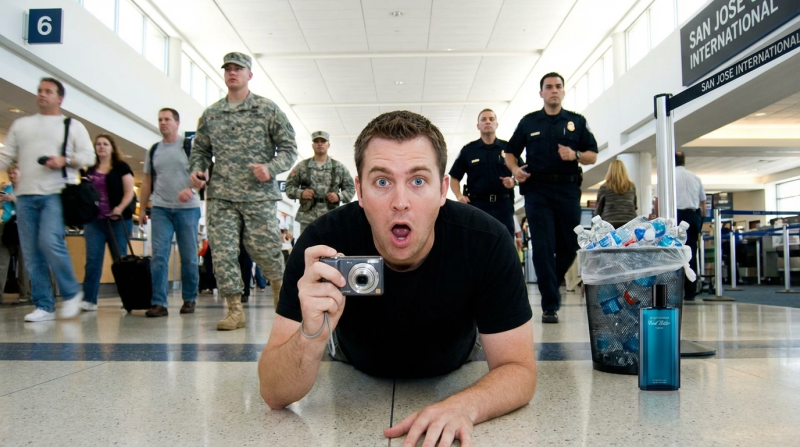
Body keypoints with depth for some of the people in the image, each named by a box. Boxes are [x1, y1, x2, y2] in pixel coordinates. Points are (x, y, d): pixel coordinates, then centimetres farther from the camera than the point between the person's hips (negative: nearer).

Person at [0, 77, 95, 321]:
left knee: (50, 242, -21)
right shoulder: (20, 124, 20)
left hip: (56, 193, -4)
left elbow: (89, 155, 3)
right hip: (25, 195, 4)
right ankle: (44, 306, 8)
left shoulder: (72, 125, 10)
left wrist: (65, 160, -13)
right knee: (31, 253, 1)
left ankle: (72, 293, -1)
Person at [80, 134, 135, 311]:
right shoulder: (90, 171, 16)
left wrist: (120, 209, -19)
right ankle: (89, 299, -2)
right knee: (93, 259, -3)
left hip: (117, 220, -3)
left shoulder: (122, 167, 4)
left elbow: (129, 192, -3)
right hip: (94, 220, 4)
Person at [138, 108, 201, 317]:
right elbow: (147, 182, 17)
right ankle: (159, 303, -5)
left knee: (189, 257, 3)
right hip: (160, 209, 3)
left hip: (187, 208, -3)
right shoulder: (153, 151, 14)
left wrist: (190, 189, -26)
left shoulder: (190, 146, 1)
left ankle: (189, 299, 15)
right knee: (159, 256, -6)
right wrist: (142, 208, 12)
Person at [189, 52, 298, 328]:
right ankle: (235, 310, 8)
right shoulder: (210, 114, 14)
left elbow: (289, 148, 2)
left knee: (266, 252, 1)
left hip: (260, 196, -3)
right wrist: (197, 170, 1)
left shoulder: (268, 109, 4)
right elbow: (201, 150, 22)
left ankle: (280, 289, 30)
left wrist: (271, 168, -15)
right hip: (220, 197, 3)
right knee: (223, 253, -3)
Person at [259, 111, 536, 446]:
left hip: (453, 378, 1)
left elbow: (519, 369, -23)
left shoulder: (486, 242, -31)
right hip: (356, 381, 0)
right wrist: (312, 336, -51)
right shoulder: (322, 243, -32)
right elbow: (274, 394, -28)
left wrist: (464, 406, -46)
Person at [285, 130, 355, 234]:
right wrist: (301, 193, -10)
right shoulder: (302, 166, 9)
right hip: (308, 218, 0)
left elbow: (350, 188, 10)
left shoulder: (339, 167, 9)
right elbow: (289, 186, 9)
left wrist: (339, 196, -8)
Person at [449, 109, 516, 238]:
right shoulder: (468, 150, 9)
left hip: (503, 205, 1)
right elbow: (454, 177, 11)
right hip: (477, 205, -1)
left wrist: (514, 181, -10)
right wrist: (459, 195, -6)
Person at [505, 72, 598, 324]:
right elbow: (510, 153, 14)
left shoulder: (577, 121, 13)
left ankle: (550, 285, 32)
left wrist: (575, 155, -10)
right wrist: (515, 169, -7)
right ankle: (550, 305, -2)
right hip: (537, 190, -1)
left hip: (568, 190, 2)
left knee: (570, 246, 5)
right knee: (543, 247, -7)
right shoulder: (528, 122, 12)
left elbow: (593, 155, 11)